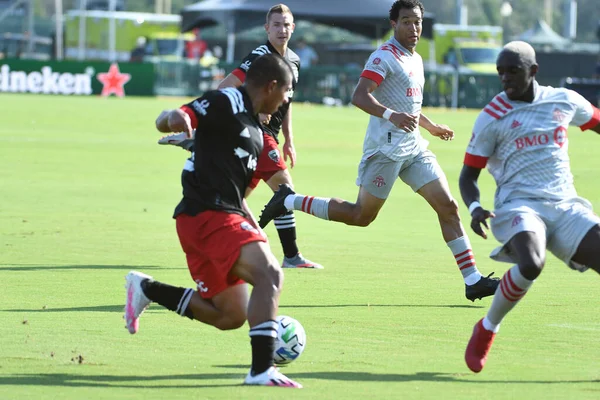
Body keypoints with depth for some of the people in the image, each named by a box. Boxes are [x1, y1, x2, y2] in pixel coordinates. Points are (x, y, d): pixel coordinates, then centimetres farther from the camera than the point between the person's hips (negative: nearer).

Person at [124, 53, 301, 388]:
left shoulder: (255, 131, 23)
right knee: (270, 275, -25)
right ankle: (262, 370, -32)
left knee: (230, 316, 13)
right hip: (208, 214, -10)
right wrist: (174, 119, -42)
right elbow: (165, 121, -17)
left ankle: (145, 289, 24)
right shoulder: (227, 103, -6)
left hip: (223, 216, 10)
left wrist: (255, 230, 20)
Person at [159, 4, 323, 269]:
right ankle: (291, 256, -12)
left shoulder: (293, 61, 13)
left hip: (267, 134, 9)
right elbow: (225, 88, -21)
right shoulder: (261, 56, -15)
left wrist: (288, 141, 21)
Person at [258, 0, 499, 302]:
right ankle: (289, 201, 12)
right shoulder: (385, 57, -11)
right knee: (361, 216, -3)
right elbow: (359, 96, -24)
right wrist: (392, 115, -38)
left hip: (413, 147, 8)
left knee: (447, 205, -3)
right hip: (385, 148, -8)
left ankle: (472, 280, -4)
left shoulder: (415, 60, 18)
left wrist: (431, 126, 42)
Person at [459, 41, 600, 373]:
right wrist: (475, 208, -16)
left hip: (565, 205, 4)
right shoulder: (492, 117, -1)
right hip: (519, 205, -4)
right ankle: (487, 329, -7)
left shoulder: (564, 101, 9)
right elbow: (469, 175, 3)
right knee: (531, 264, -33)